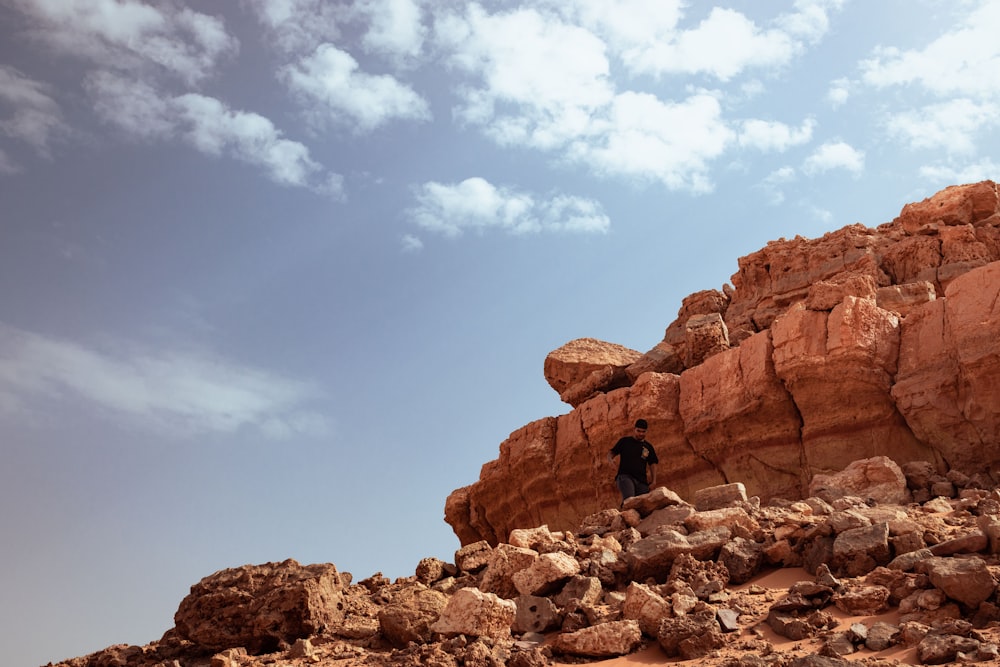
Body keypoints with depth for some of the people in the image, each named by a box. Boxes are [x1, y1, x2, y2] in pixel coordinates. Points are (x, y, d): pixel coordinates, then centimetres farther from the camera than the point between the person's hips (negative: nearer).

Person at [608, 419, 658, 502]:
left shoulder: (648, 447, 18)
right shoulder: (625, 441, 11)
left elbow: (652, 464, 18)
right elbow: (611, 452, 13)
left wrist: (654, 480, 3)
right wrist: (610, 459, -12)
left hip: (641, 480, 4)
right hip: (625, 476, -4)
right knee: (629, 499, -32)